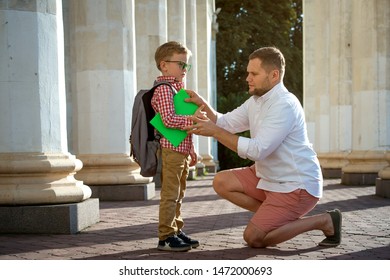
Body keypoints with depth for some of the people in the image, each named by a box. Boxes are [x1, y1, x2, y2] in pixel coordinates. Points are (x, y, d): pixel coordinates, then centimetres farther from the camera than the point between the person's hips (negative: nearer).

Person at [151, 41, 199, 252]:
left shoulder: (178, 88, 21)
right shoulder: (164, 89, -11)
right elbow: (169, 119, -24)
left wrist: (190, 149, 24)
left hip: (182, 150, 10)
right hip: (170, 150, -10)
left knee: (178, 194, 15)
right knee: (170, 194, -7)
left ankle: (176, 231, 23)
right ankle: (166, 237, -2)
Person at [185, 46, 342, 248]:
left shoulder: (284, 105, -23)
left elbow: (257, 150, -30)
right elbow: (226, 123, 11)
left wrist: (214, 131, -28)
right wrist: (203, 105, -7)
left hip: (296, 186, -9)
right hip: (268, 177, 9)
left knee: (254, 238, -13)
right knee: (222, 182, 1)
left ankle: (324, 221, -1)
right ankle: (276, 217, 10)